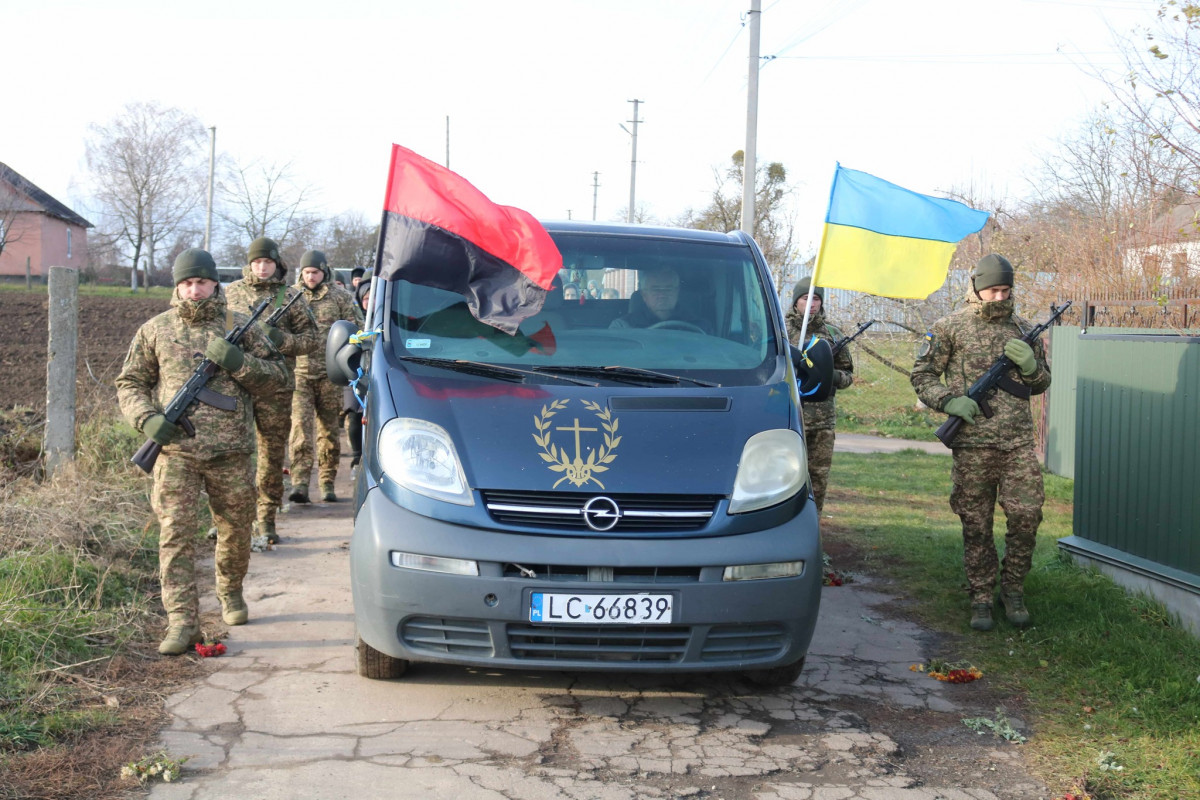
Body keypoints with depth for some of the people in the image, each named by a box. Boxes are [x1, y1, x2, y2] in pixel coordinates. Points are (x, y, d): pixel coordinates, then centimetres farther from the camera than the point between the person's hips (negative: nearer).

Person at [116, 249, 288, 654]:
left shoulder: (239, 327, 8)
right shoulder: (155, 330, 8)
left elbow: (277, 377, 7)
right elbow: (129, 383, 12)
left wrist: (238, 362, -11)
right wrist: (147, 418, -7)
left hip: (231, 452, 1)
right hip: (176, 451, -1)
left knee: (236, 530, 12)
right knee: (175, 534, -9)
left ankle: (231, 593, 39)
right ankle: (182, 622, -10)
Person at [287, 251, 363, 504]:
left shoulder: (341, 298, 7)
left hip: (330, 375, 0)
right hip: (299, 374, 0)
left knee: (329, 430, 6)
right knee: (300, 426, -12)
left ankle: (327, 483, 14)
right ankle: (300, 482, -17)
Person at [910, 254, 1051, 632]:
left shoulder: (1022, 330, 12)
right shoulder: (950, 327, 2)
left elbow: (1041, 384, 19)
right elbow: (922, 375, 5)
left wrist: (1030, 365, -4)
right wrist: (950, 401, -11)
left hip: (1018, 443, 3)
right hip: (972, 444, -2)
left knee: (1027, 516, -4)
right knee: (976, 525, 3)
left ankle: (1012, 589, 14)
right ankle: (981, 598, 14)